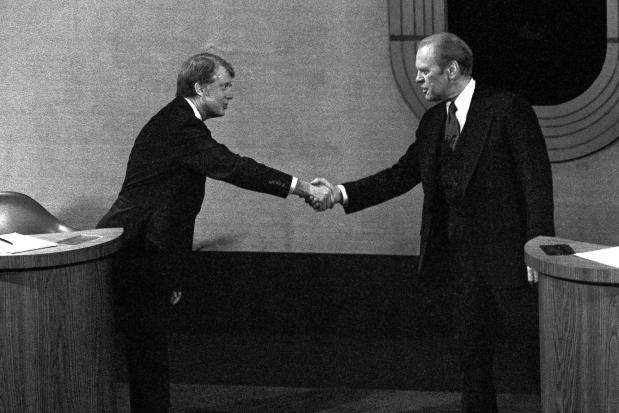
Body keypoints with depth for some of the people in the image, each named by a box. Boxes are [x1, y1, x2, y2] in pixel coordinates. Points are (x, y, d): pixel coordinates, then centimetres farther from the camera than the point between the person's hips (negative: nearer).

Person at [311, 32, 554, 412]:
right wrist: (343, 193, 2)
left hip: (507, 252, -7)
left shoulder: (508, 109, -10)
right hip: (463, 257, 7)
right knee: (471, 354, 12)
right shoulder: (433, 121, 12)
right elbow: (403, 174, 12)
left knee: (534, 349, -2)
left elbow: (537, 182, -12)